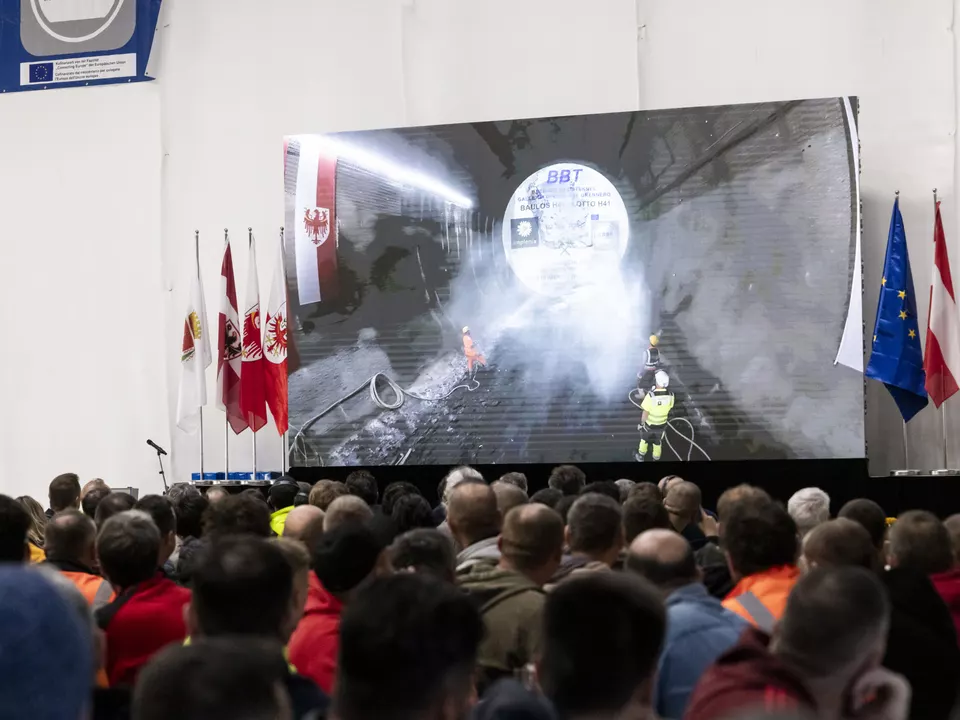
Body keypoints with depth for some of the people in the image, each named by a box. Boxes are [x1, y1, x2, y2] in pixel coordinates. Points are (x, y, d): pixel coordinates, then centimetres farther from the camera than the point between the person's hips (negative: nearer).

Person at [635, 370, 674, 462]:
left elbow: (645, 413, -24)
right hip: (662, 425, 2)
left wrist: (642, 423, -8)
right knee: (658, 442, 28)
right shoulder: (670, 396, -24)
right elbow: (669, 408, -4)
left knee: (644, 438, 29)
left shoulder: (650, 396, -35)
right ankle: (656, 458, 46)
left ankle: (641, 455, 47)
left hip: (649, 424, -2)